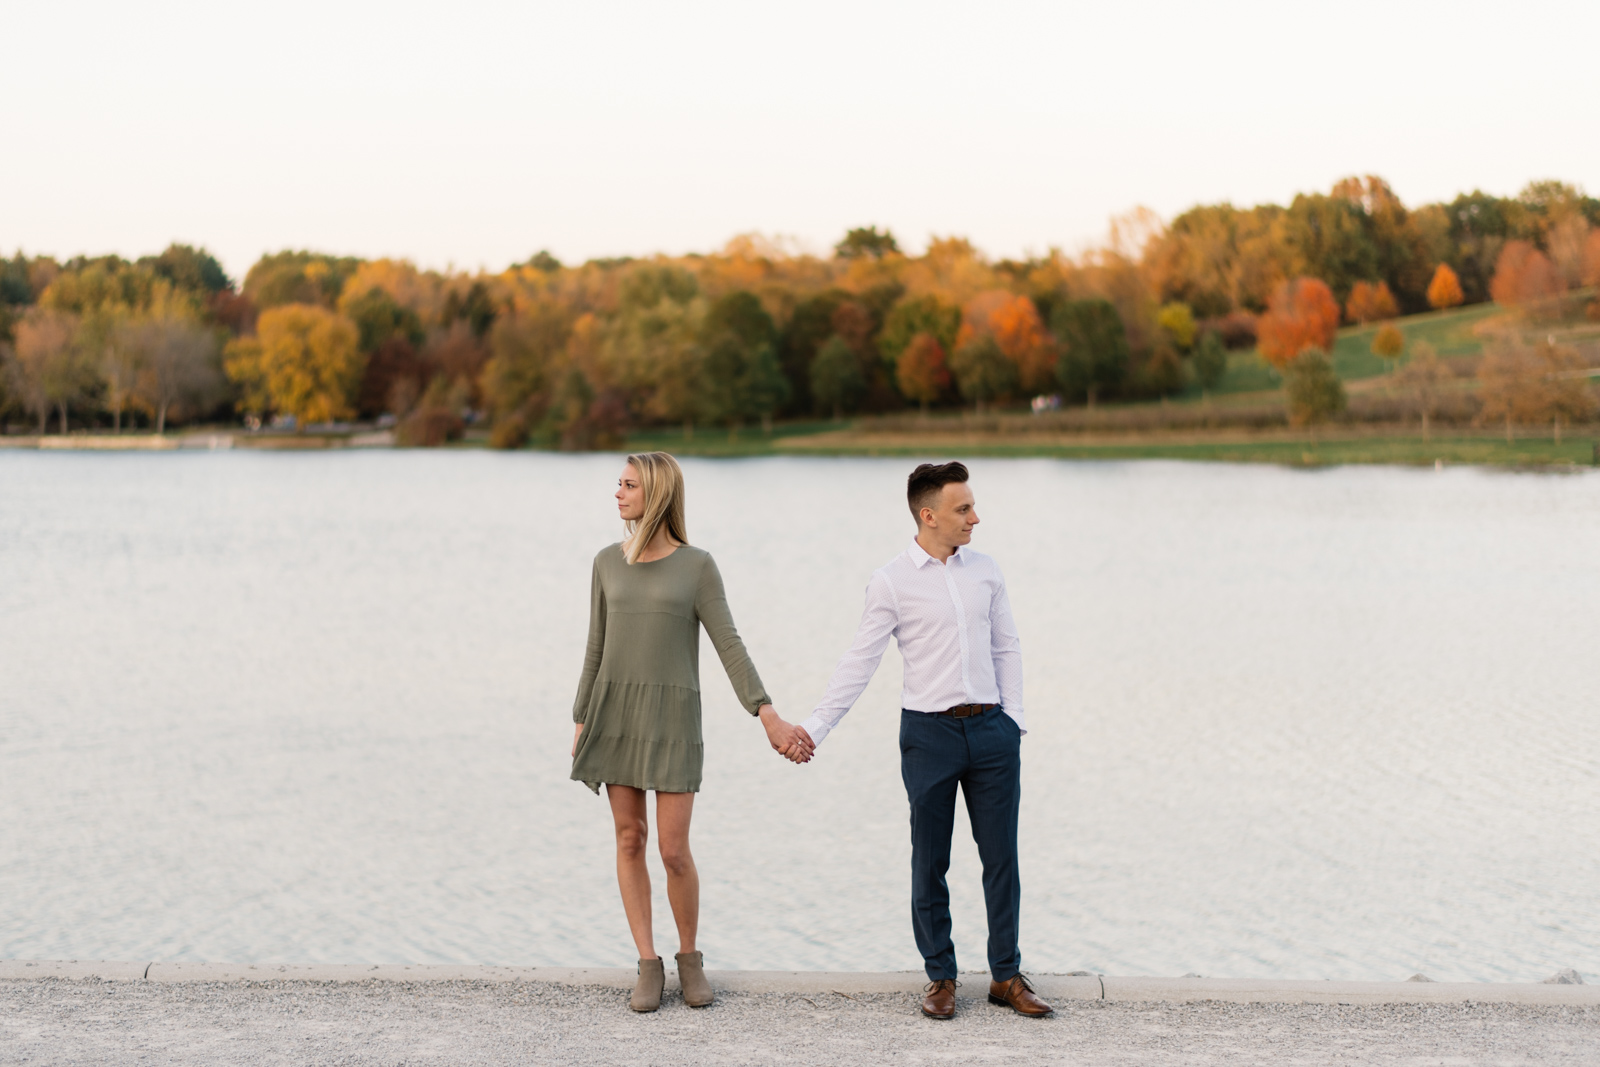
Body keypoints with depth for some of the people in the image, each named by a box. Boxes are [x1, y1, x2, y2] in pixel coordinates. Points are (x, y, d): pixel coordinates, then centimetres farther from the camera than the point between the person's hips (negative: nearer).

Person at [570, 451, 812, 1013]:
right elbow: (598, 649, 11)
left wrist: (768, 716, -16)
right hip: (615, 712, 3)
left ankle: (690, 957, 19)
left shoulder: (698, 566, -4)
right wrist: (582, 724, 9)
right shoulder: (608, 562, 7)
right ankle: (649, 967, 12)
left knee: (674, 852, -4)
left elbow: (730, 647, -8)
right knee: (629, 839, 2)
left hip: (673, 718, -3)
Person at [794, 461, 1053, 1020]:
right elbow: (859, 660, -4)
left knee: (1001, 857, 6)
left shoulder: (985, 570, 8)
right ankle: (940, 977, 16)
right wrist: (815, 726, -9)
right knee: (930, 863, 5)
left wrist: (1013, 718, 6)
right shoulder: (891, 580, -5)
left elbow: (1006, 648, 14)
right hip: (929, 732, -3)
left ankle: (1007, 975, 16)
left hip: (991, 728, 3)